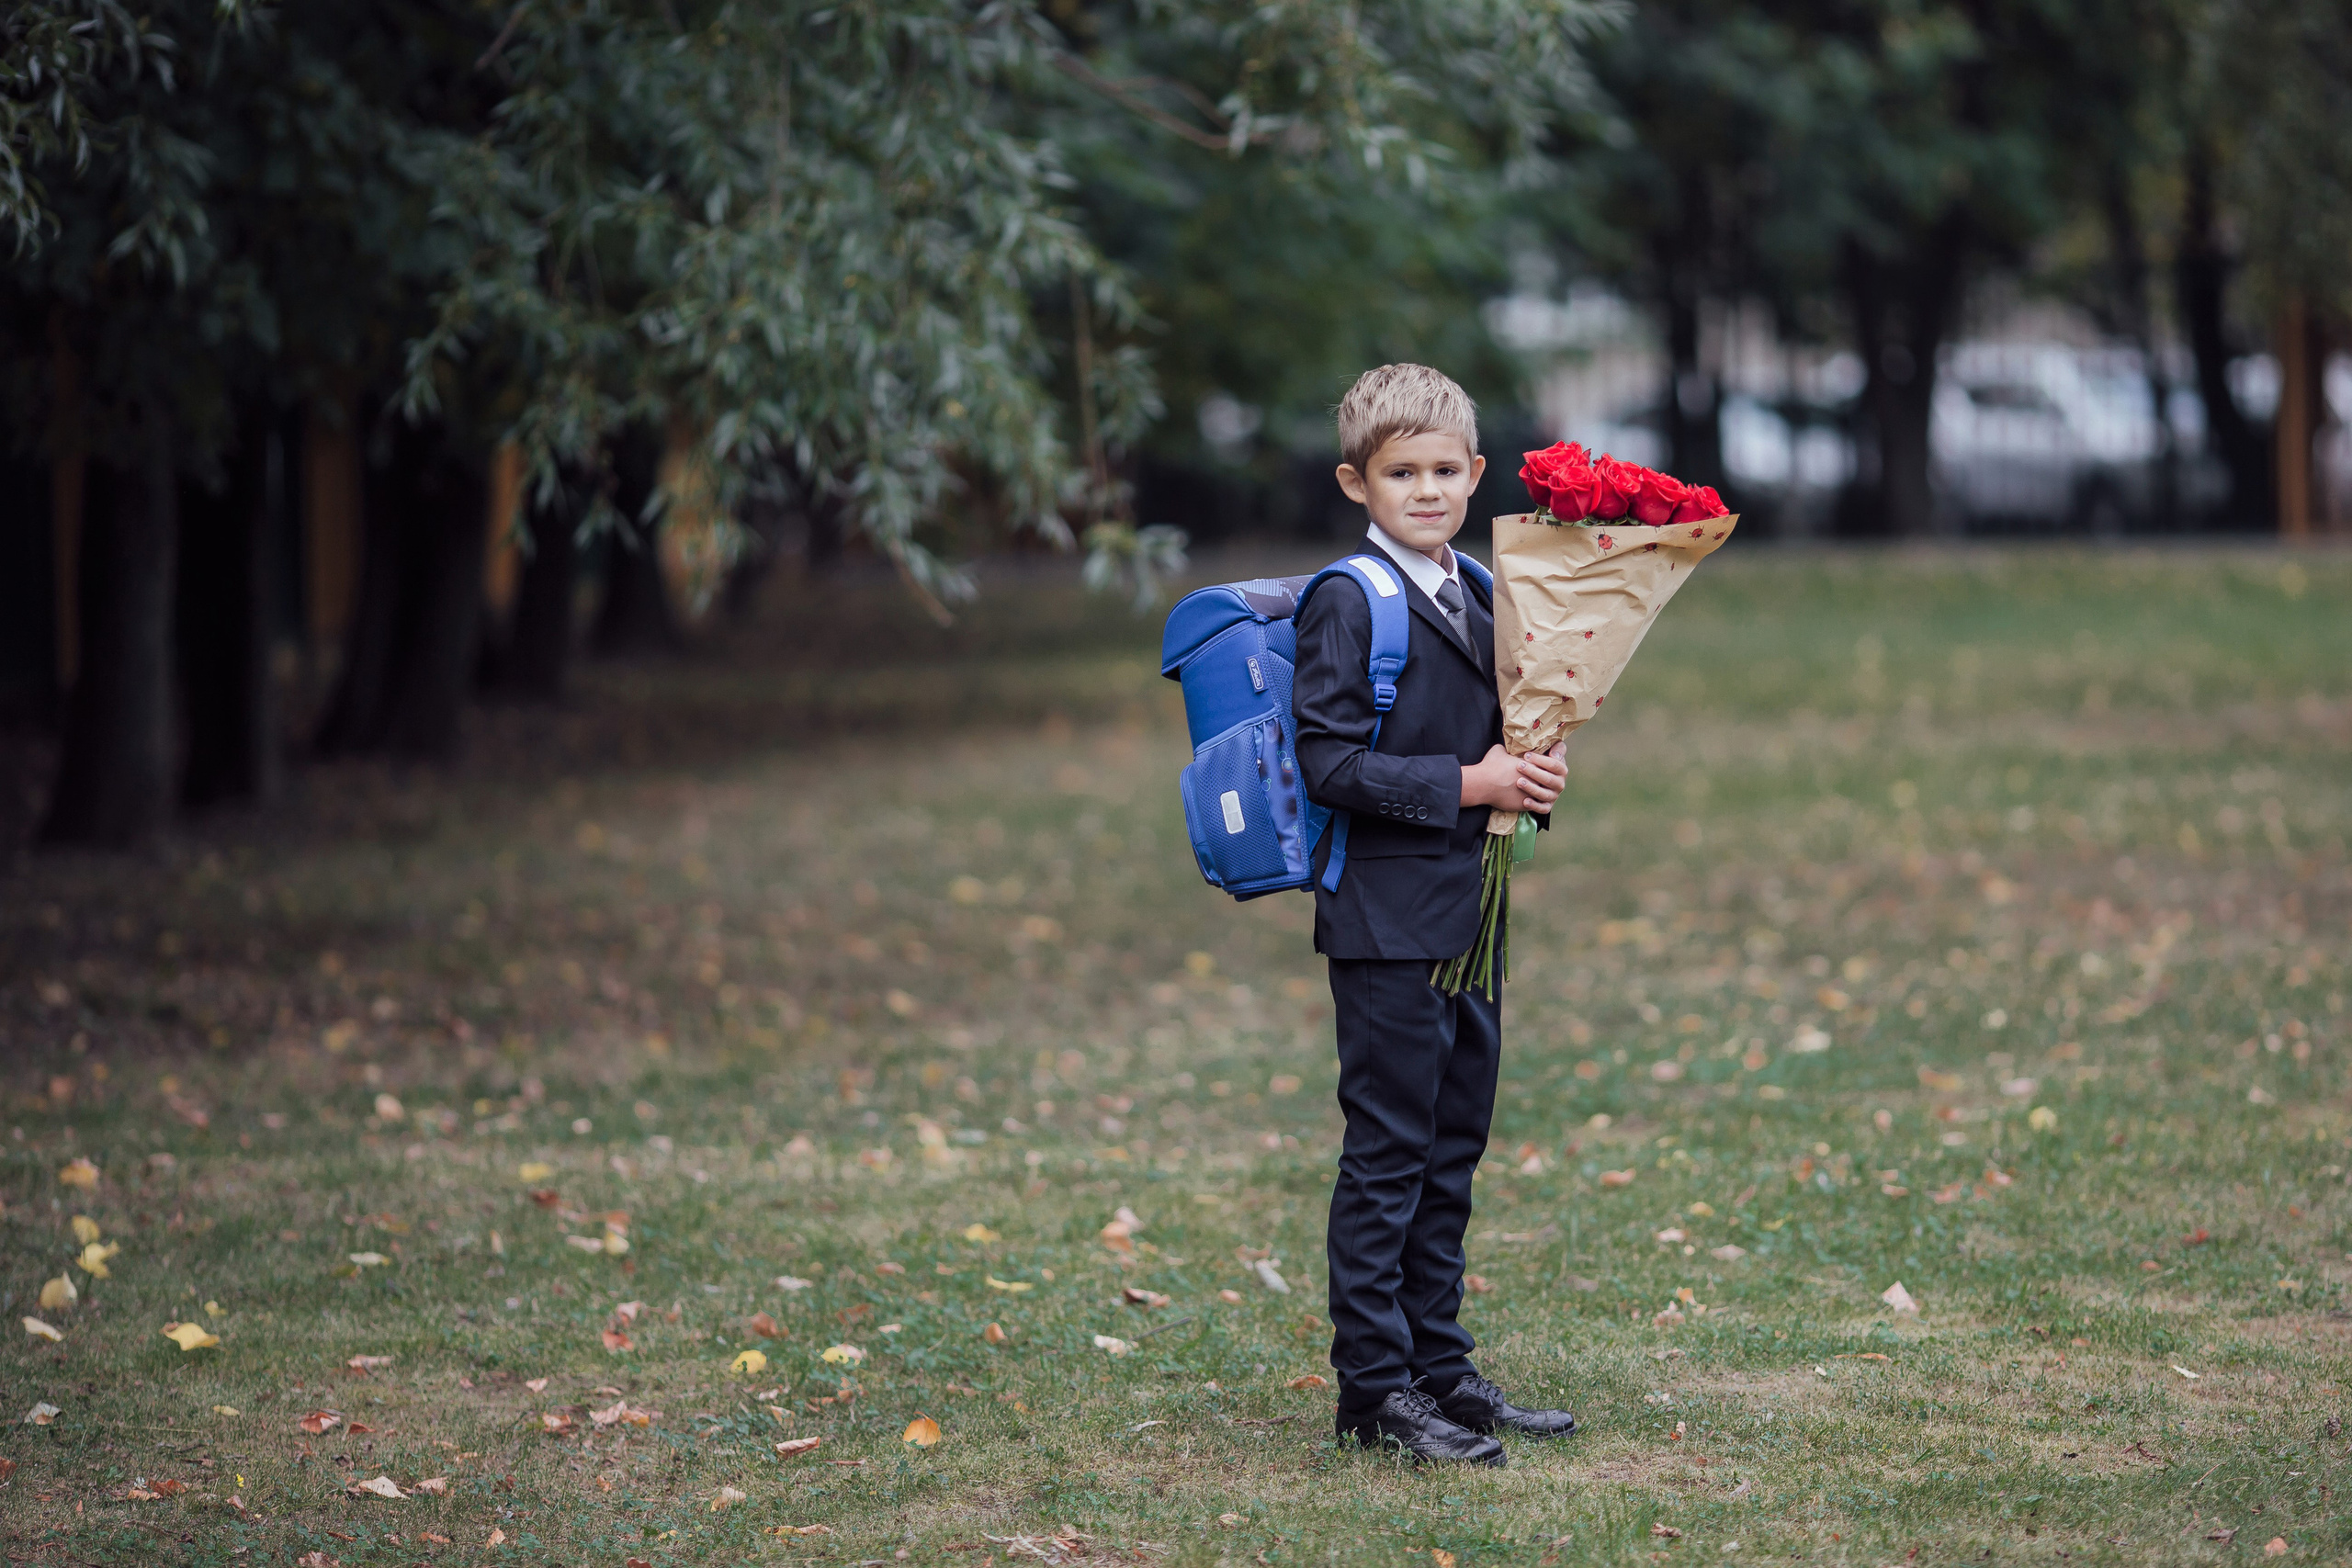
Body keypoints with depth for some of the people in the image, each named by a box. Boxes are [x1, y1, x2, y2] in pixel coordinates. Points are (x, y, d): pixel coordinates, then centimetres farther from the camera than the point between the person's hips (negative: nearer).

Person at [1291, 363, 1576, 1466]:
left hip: (1465, 913, 8)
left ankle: (1438, 1365, 21)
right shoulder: (1349, 603, -11)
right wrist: (1465, 784, -19)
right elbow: (1328, 762, -17)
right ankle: (1375, 1386, 2)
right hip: (1386, 918, -8)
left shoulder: (1476, 597, 13)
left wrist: (1532, 775, 1)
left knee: (1452, 1150, 12)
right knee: (1388, 1150, -4)